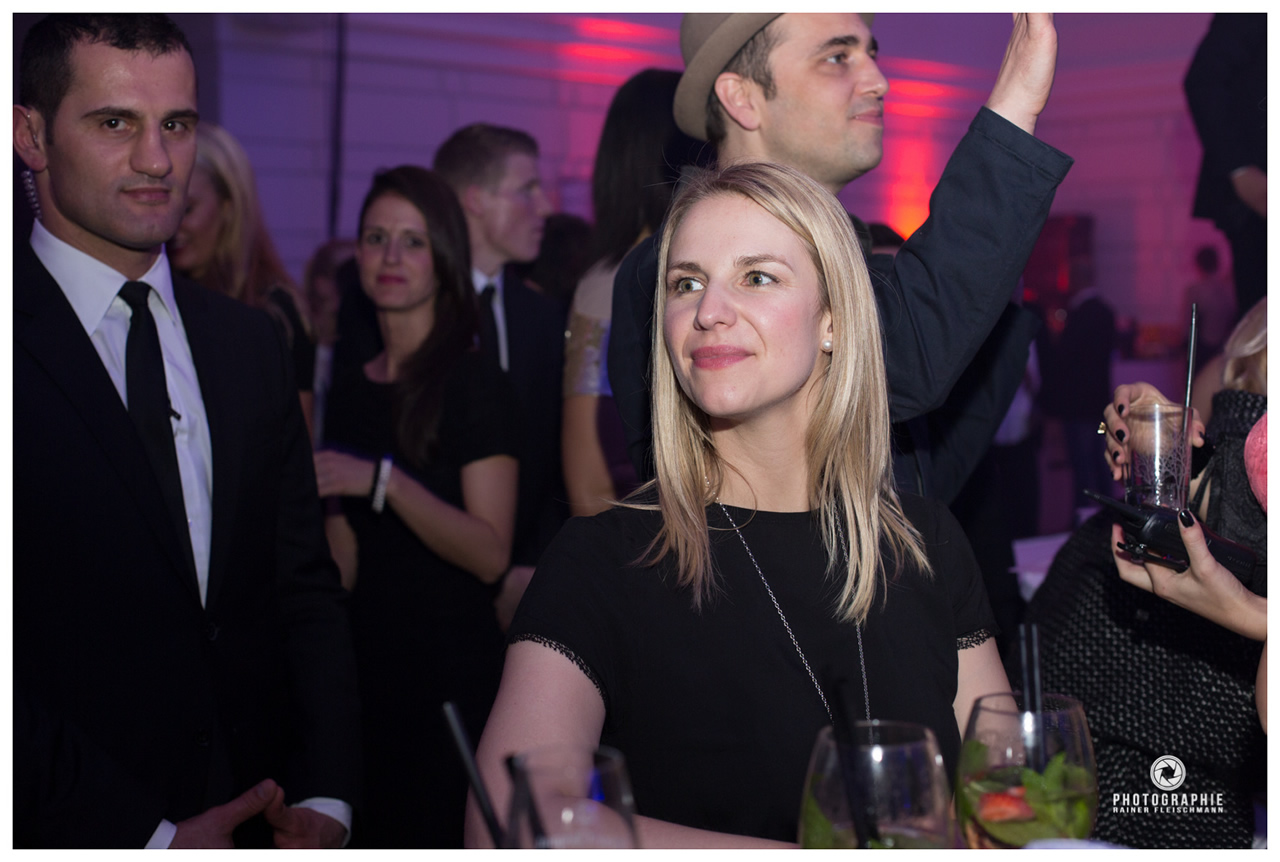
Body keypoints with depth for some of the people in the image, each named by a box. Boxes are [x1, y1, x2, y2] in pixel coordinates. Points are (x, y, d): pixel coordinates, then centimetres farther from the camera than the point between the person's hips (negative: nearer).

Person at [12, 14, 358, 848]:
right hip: (75, 834, -5)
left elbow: (306, 588, 5)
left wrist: (325, 796, -7)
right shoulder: (25, 350, -13)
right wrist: (145, 834, -19)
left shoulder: (252, 341, 6)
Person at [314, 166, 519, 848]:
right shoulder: (349, 394, 10)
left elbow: (490, 554, -17)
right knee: (372, 836, 10)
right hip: (368, 664, 6)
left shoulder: (474, 383, -8)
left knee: (438, 837, -1)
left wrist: (383, 481, -23)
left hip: (452, 673, -6)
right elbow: (345, 558, 14)